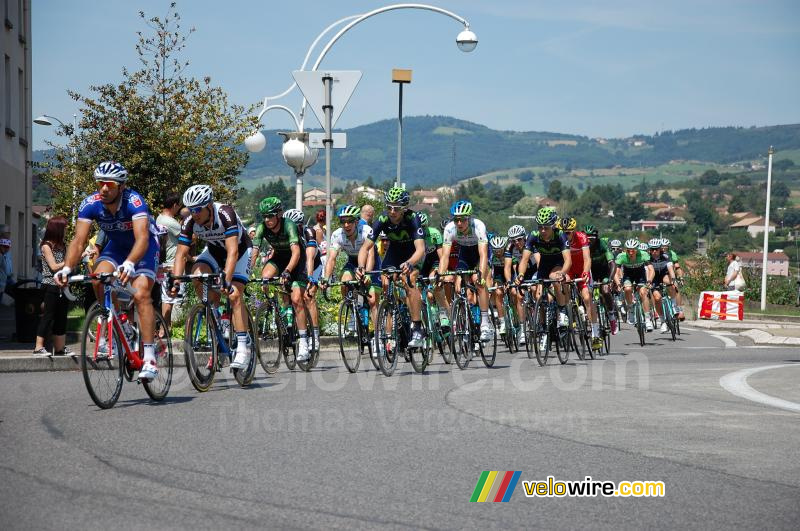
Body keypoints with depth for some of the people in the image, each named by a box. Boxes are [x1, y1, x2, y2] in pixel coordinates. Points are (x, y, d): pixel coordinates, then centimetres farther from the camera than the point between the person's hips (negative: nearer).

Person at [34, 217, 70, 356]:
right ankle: (38, 348, -6)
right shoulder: (46, 246, -8)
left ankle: (60, 348, 12)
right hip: (50, 286, -7)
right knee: (48, 316, -8)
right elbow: (54, 267, -14)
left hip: (62, 286, 7)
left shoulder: (62, 245, 13)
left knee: (61, 317, 8)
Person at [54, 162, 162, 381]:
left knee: (141, 294, -23)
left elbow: (142, 238, -46)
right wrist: (67, 268, -43)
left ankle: (149, 356, -23)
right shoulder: (91, 204, -22)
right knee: (99, 280, -24)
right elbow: (79, 241, -26)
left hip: (145, 246, -4)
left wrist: (129, 263, -65)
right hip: (116, 245, 4)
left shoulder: (134, 201, -34)